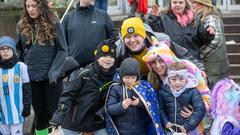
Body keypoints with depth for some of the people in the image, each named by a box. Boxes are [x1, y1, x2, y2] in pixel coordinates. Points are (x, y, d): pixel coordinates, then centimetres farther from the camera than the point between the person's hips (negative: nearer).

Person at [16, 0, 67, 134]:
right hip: (32, 78, 4)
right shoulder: (22, 26, 6)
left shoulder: (54, 24, -5)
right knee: (40, 113, 13)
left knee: (55, 112, 3)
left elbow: (62, 50, -6)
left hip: (51, 77, -4)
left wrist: (54, 72, -15)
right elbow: (19, 51, 16)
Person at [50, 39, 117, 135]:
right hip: (74, 120, -2)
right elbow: (68, 94, -11)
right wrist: (58, 117, -17)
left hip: (97, 121, 3)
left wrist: (102, 112, -11)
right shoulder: (85, 74, -13)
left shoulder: (114, 77, -3)